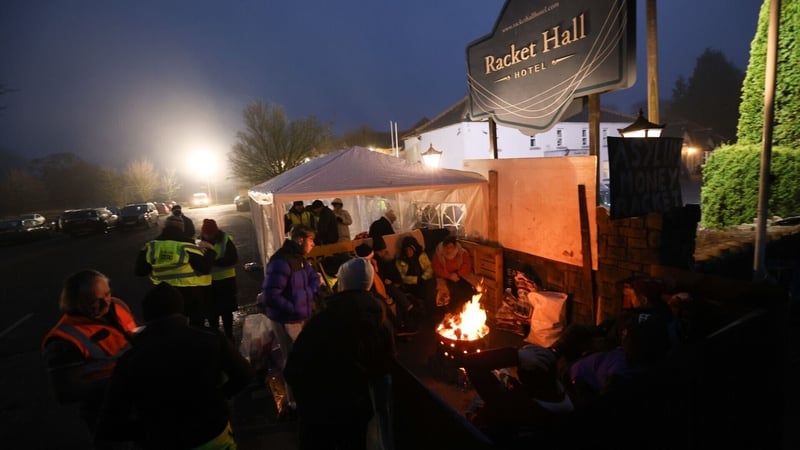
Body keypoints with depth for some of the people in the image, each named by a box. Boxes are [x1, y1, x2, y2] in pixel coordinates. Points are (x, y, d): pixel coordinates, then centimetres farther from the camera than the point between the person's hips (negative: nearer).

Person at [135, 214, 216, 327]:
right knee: (196, 323, 13)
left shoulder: (151, 247, -2)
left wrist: (142, 253, 21)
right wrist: (210, 251, 0)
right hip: (191, 292, -4)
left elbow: (140, 271, 6)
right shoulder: (187, 247, -16)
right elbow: (205, 268, -15)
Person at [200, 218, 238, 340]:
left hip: (225, 280, -3)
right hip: (208, 281, 3)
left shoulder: (226, 240, -12)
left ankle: (229, 335, 24)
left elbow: (233, 258, -19)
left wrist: (214, 261, -29)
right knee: (211, 311, 11)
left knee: (226, 311, 9)